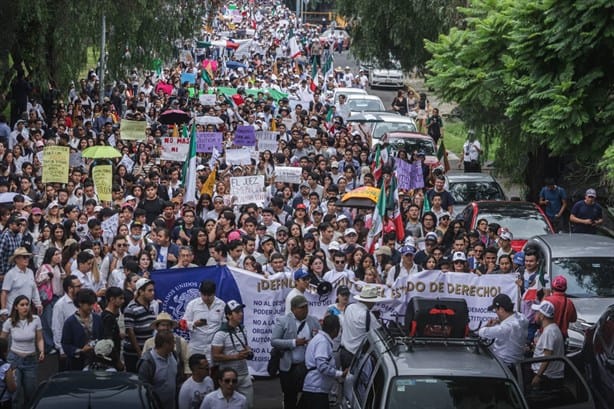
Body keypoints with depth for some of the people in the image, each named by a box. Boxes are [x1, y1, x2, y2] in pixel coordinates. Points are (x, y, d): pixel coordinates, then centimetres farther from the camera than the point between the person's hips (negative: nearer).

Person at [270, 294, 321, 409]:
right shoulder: (282, 321, -5)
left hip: (308, 365, 3)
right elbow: (274, 341, -11)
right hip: (288, 366, -3)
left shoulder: (314, 321, 6)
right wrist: (294, 343, -20)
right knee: (289, 396, 8)